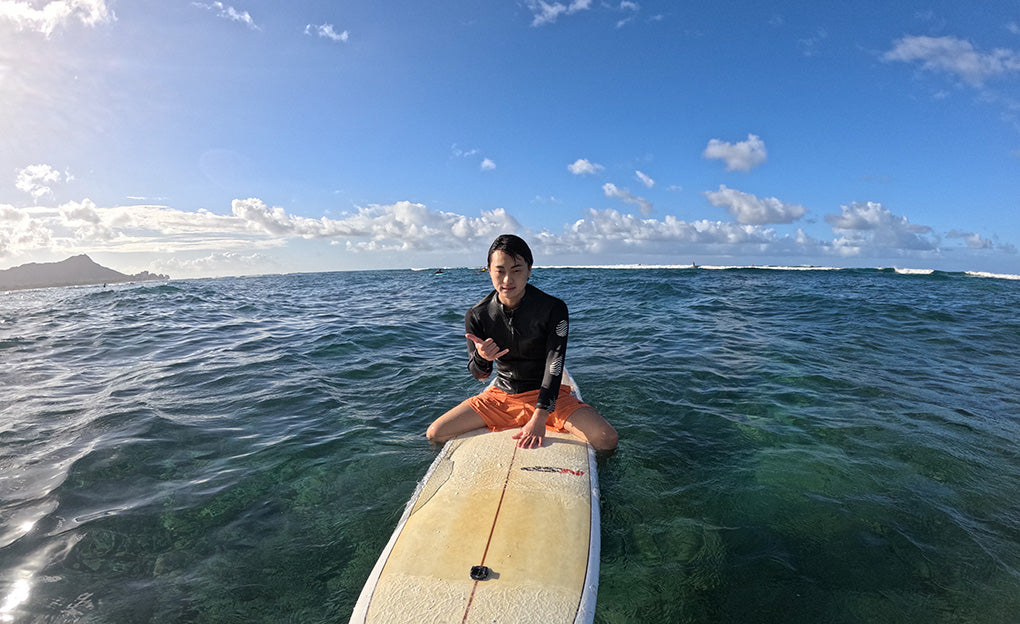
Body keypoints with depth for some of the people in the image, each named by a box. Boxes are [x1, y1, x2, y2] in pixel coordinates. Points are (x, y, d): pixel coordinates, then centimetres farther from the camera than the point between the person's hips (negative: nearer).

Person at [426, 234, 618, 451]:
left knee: (606, 439, -24)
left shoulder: (553, 309, -16)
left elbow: (554, 367, -21)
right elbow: (479, 375, -2)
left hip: (547, 395, -2)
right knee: (434, 434, -9)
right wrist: (481, 358, -28)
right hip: (501, 395, 3)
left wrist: (538, 419, -32)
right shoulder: (477, 315, -9)